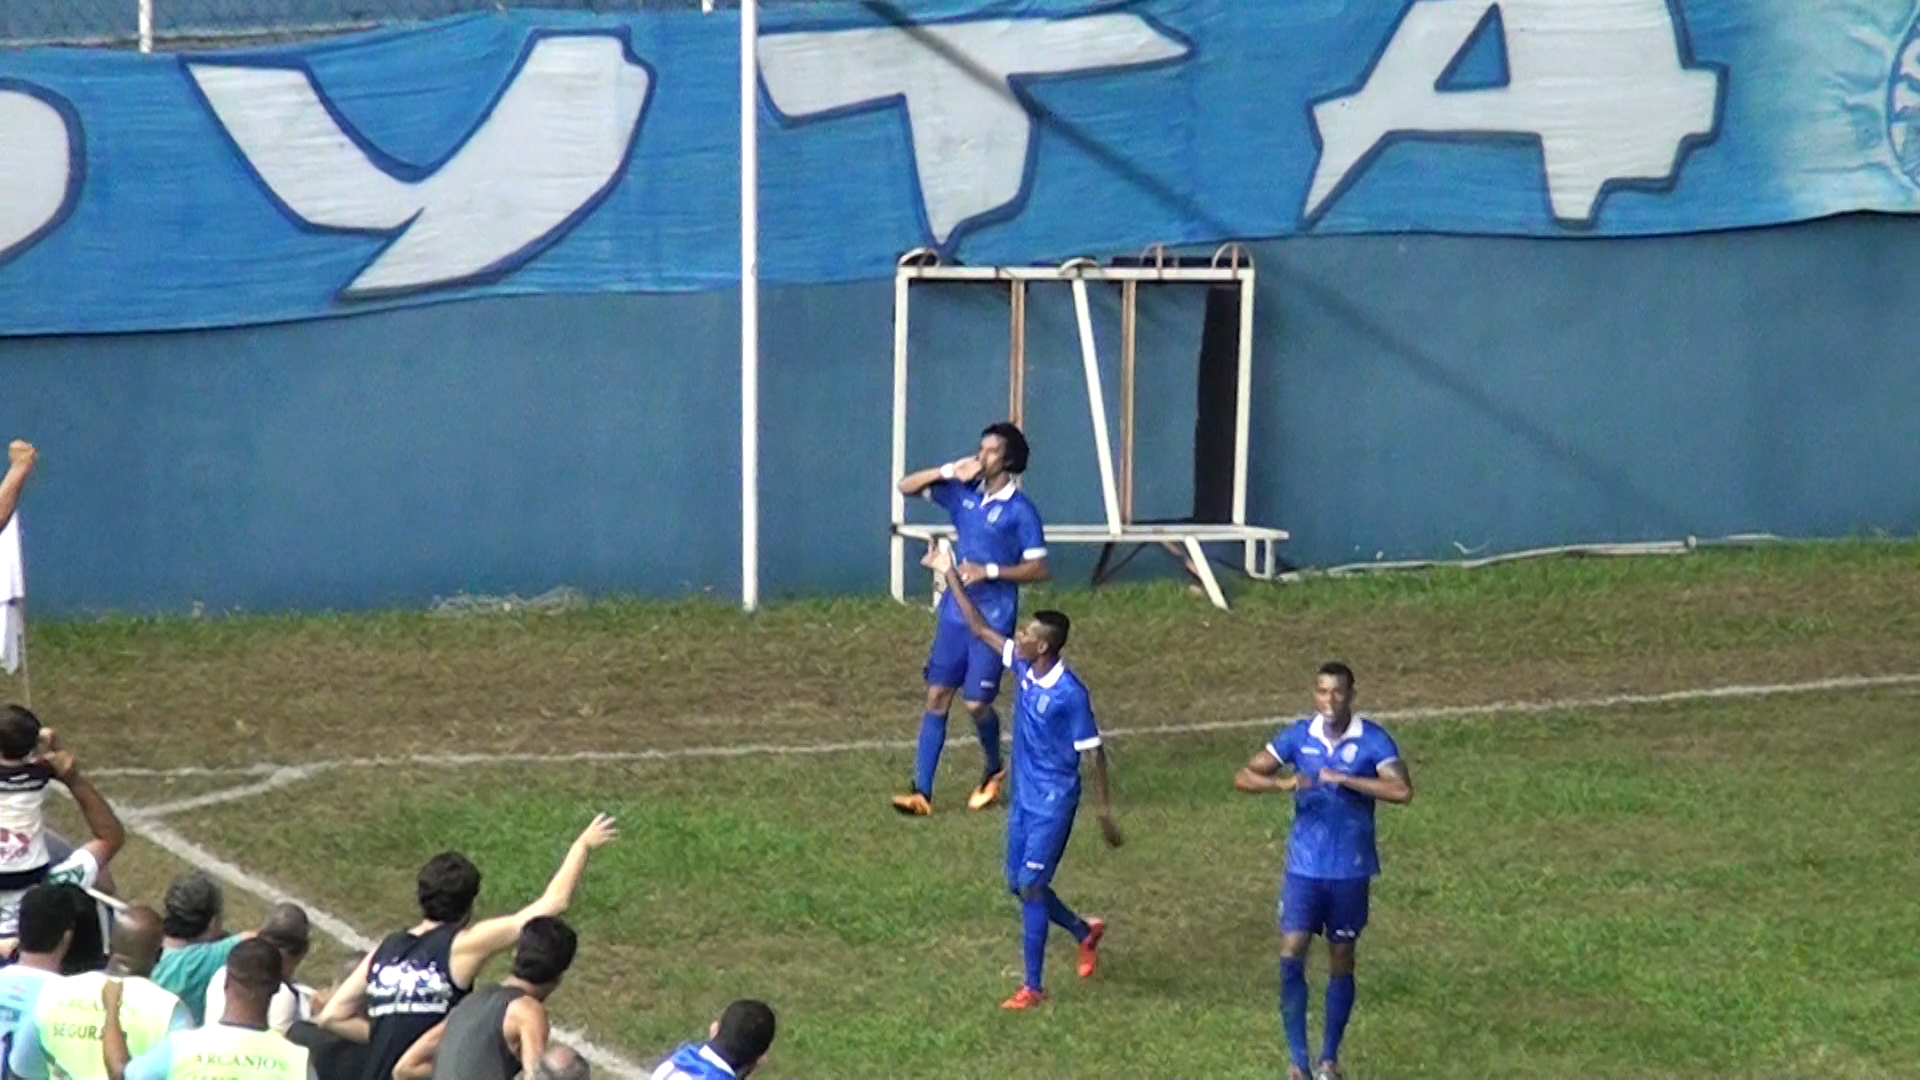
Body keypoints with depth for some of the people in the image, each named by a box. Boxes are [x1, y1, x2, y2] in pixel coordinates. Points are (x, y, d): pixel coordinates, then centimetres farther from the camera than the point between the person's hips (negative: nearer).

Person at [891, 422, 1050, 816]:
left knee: (976, 703, -5)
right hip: (955, 612, 5)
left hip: (994, 618, -5)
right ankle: (922, 792, 1)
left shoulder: (1020, 510, -10)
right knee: (937, 697, 1)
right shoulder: (964, 493, 6)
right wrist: (949, 471, -5)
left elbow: (1038, 569, -10)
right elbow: (907, 487, 9)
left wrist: (990, 571, -19)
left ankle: (994, 769, 26)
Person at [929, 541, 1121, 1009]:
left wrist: (1105, 812, -14)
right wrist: (952, 576, 9)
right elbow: (980, 628, 10)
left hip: (1054, 803, -8)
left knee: (1031, 887, -8)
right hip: (1024, 797, 8)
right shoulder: (1024, 667, -1)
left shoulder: (1071, 694, -21)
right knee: (1020, 886, 15)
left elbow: (1094, 754, -15)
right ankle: (1085, 932, 38)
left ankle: (1033, 987, -1)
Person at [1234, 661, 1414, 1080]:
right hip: (1304, 867, 1)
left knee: (1341, 963, 8)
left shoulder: (1373, 740, -9)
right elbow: (1244, 777, -3)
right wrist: (1281, 782, -24)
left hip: (1351, 870, -1)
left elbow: (1402, 791, -23)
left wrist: (1343, 779, -27)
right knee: (1291, 958, -8)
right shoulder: (1299, 736, -1)